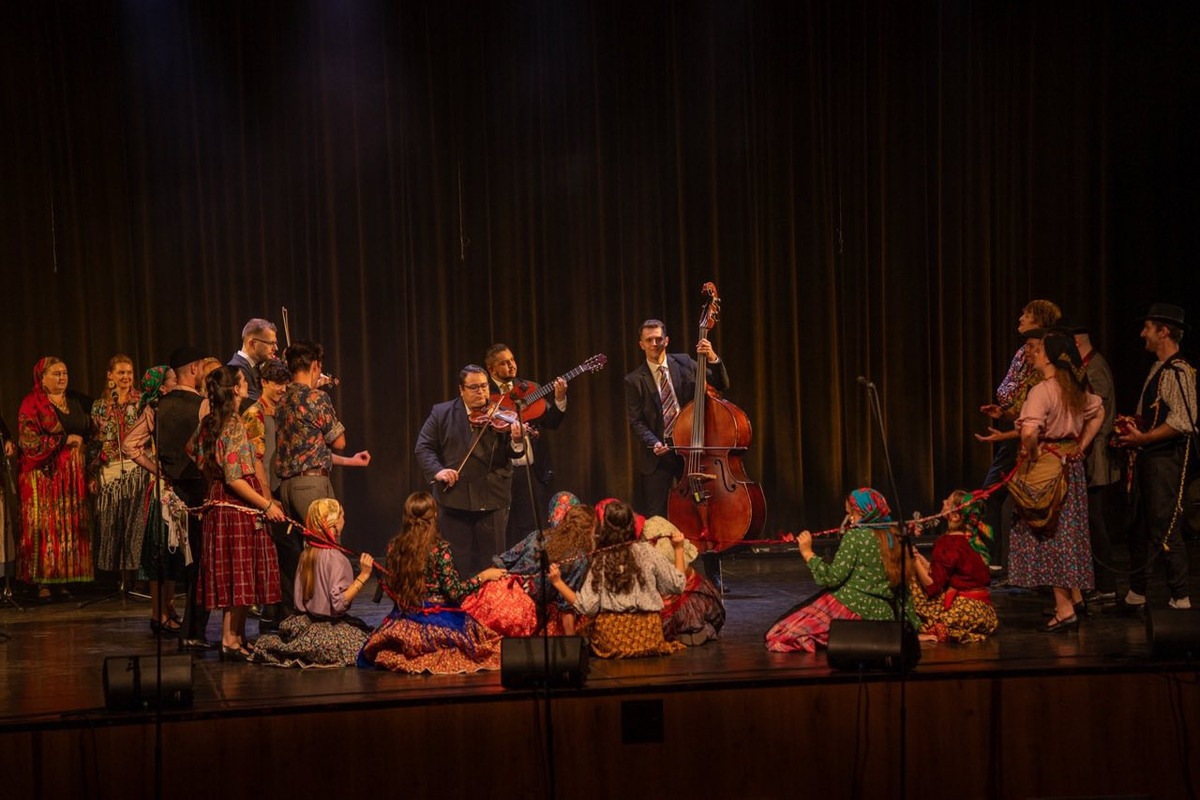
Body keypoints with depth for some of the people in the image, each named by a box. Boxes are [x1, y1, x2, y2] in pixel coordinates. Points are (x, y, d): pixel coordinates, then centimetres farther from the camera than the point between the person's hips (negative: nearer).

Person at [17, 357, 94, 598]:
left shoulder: (78, 401, 14)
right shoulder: (32, 404, -2)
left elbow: (90, 434, 18)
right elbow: (28, 440, -11)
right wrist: (65, 440, -10)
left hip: (74, 474, 5)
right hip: (45, 475, -4)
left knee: (72, 526, 0)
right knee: (45, 526, -5)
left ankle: (65, 579, 3)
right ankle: (43, 583, -3)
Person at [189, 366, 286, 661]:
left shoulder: (208, 423, 9)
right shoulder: (233, 425, -16)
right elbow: (234, 478, -20)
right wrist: (266, 505, -16)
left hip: (218, 504, 9)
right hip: (237, 508, -9)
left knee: (234, 578, 12)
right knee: (239, 575, -4)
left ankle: (238, 637, 17)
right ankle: (230, 642, -1)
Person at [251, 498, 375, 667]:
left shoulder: (307, 553, 8)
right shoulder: (335, 558, -16)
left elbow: (297, 599, 14)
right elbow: (339, 602, -22)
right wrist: (363, 576, -21)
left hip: (304, 621, 8)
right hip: (327, 626, -8)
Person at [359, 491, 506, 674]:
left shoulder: (394, 546, -2)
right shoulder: (439, 548, -17)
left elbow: (391, 590, 7)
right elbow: (454, 592, -17)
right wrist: (484, 576, -5)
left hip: (403, 623, 7)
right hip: (438, 623, -6)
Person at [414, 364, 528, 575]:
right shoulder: (441, 413, 5)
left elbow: (513, 453, -4)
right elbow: (423, 448, 2)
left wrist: (516, 440, -27)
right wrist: (437, 470, -16)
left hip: (492, 502, 0)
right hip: (454, 500, 0)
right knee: (457, 562, 8)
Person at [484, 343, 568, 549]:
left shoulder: (530, 388, 10)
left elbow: (551, 422, 5)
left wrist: (559, 400, -12)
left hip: (533, 470, 3)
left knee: (533, 530, 7)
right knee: (505, 536, 3)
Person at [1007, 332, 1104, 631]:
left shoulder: (1041, 391, -20)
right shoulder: (1075, 389, 6)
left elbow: (1029, 432, -34)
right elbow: (1098, 413, 23)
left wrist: (1031, 452, -15)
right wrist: (1080, 448, 19)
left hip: (1046, 468, -8)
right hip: (1072, 465, 8)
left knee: (1049, 535, -2)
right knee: (1069, 531, 18)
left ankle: (1064, 610, 0)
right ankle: (1076, 597, 28)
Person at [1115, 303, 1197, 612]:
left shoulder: (1178, 371, -15)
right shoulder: (1157, 369, 15)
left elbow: (1181, 421, -22)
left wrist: (1143, 438, -18)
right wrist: (1132, 427, 9)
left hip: (1166, 456, -10)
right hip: (1148, 457, 10)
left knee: (1165, 529, -7)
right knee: (1139, 527, 14)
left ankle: (1181, 598, 1)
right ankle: (1136, 595, 23)